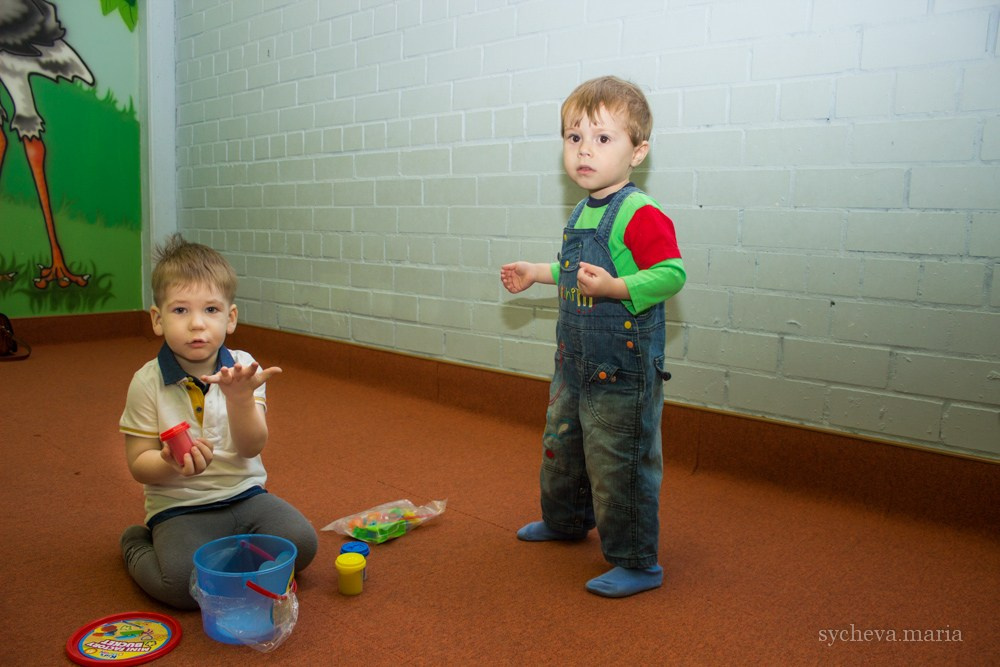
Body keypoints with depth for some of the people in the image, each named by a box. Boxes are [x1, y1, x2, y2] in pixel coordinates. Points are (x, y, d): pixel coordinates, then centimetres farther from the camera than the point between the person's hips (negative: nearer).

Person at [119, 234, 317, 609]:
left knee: (300, 542, -19)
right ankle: (137, 545, 8)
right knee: (189, 585, -24)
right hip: (179, 507, -2)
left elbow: (252, 447, -10)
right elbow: (138, 463, -4)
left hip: (245, 495, 2)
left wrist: (240, 397, -28)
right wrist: (173, 464, -28)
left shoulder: (242, 369, -2)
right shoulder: (147, 382, -8)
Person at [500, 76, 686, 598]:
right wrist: (536, 273, 24)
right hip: (575, 363, 10)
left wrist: (614, 287, -37)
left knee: (618, 467, 0)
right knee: (560, 446, 25)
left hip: (623, 371, -9)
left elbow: (671, 273, -26)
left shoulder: (641, 215, -19)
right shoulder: (583, 212, 9)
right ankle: (565, 520, 49)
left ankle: (636, 564, 20)